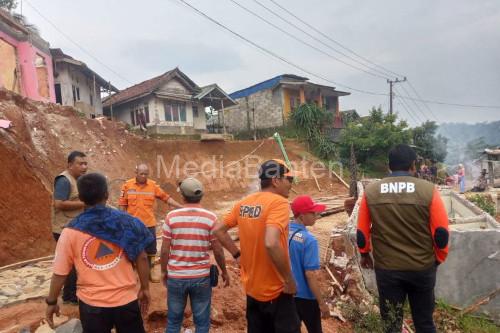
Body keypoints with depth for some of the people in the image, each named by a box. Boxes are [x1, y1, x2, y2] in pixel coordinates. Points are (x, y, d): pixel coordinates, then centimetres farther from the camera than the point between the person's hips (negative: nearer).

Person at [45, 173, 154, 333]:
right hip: (126, 299, 0)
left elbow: (59, 273, -5)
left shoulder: (70, 232, -11)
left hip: (92, 304, 0)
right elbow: (141, 258, -7)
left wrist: (51, 302, 12)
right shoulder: (126, 221, -11)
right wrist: (145, 288, 6)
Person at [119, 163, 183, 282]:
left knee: (151, 249, 12)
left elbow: (166, 198, 0)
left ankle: (151, 272, 28)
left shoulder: (153, 185, -2)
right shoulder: (127, 185, -5)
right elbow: (122, 205, -1)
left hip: (149, 223, 2)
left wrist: (181, 207, -6)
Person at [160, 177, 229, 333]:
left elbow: (165, 250, -4)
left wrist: (164, 271, 13)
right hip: (201, 277, -1)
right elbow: (218, 251, -5)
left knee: (174, 320, 18)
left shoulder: (171, 216, -7)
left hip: (176, 276, 1)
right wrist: (224, 272, 11)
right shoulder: (210, 218, -9)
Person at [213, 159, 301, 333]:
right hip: (276, 291, -7)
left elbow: (219, 230, 7)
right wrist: (289, 280, -21)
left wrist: (238, 254, 9)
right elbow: (271, 244, -33)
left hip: (251, 289, 7)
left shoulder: (243, 203, 1)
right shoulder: (279, 202, -20)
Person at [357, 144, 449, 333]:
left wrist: (365, 254, 18)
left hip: (386, 268, 0)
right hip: (422, 268, 0)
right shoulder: (428, 190, -12)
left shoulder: (370, 191, -9)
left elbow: (362, 232, 0)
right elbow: (441, 233, -5)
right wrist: (438, 258, 14)